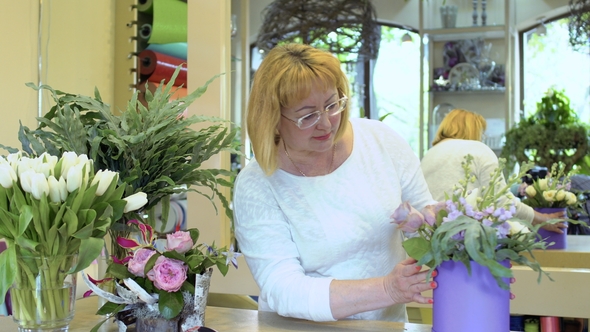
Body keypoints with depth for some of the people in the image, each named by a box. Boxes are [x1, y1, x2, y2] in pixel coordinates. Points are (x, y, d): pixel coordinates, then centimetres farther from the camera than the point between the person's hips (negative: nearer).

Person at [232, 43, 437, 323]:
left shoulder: (381, 140, -3)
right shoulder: (255, 187, -13)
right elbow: (283, 291, -20)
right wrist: (388, 289, -29)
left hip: (389, 321, 4)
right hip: (301, 327, -4)